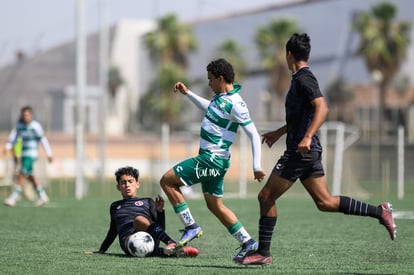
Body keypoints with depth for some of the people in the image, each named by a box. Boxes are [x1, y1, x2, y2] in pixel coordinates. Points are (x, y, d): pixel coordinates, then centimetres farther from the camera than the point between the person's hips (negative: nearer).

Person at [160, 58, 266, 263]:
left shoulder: (235, 104, -19)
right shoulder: (220, 97, 8)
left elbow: (253, 134, -18)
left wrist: (256, 166, -20)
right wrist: (188, 93, 30)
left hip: (212, 159, -10)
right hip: (210, 157, 10)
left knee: (167, 181, -8)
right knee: (215, 205, 15)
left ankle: (191, 227, -4)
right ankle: (248, 243, 15)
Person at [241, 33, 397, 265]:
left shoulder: (304, 79, -13)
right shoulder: (302, 79, 17)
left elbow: (322, 108, -27)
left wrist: (307, 137, -36)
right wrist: (280, 132, 39)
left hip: (301, 151, -10)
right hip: (309, 151, 10)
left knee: (266, 196, -3)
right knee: (325, 202, 8)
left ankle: (263, 253, 1)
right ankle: (380, 212, 5)